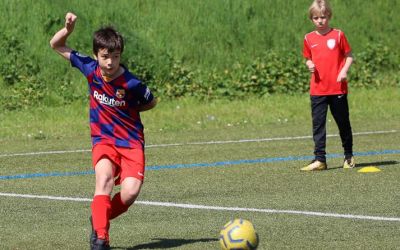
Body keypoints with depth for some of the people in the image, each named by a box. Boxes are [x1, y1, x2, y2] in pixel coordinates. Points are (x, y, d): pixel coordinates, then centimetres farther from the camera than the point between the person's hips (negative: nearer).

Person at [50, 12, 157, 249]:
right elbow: (56, 45, 5)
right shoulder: (90, 68, -7)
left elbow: (151, 102, 6)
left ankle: (100, 219, 9)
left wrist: (129, 111, 3)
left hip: (131, 141, -1)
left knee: (130, 192, -20)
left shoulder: (131, 84, -16)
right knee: (104, 176, -29)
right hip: (103, 139, 1)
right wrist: (68, 29, -13)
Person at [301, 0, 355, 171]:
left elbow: (349, 56, 3)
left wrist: (344, 71, -13)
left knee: (343, 123, 9)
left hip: (338, 88, -2)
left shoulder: (338, 35, -1)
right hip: (317, 90, 2)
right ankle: (319, 160, -2)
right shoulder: (309, 39, 6)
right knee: (318, 124, -3)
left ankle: (349, 156, 25)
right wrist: (309, 65, -6)